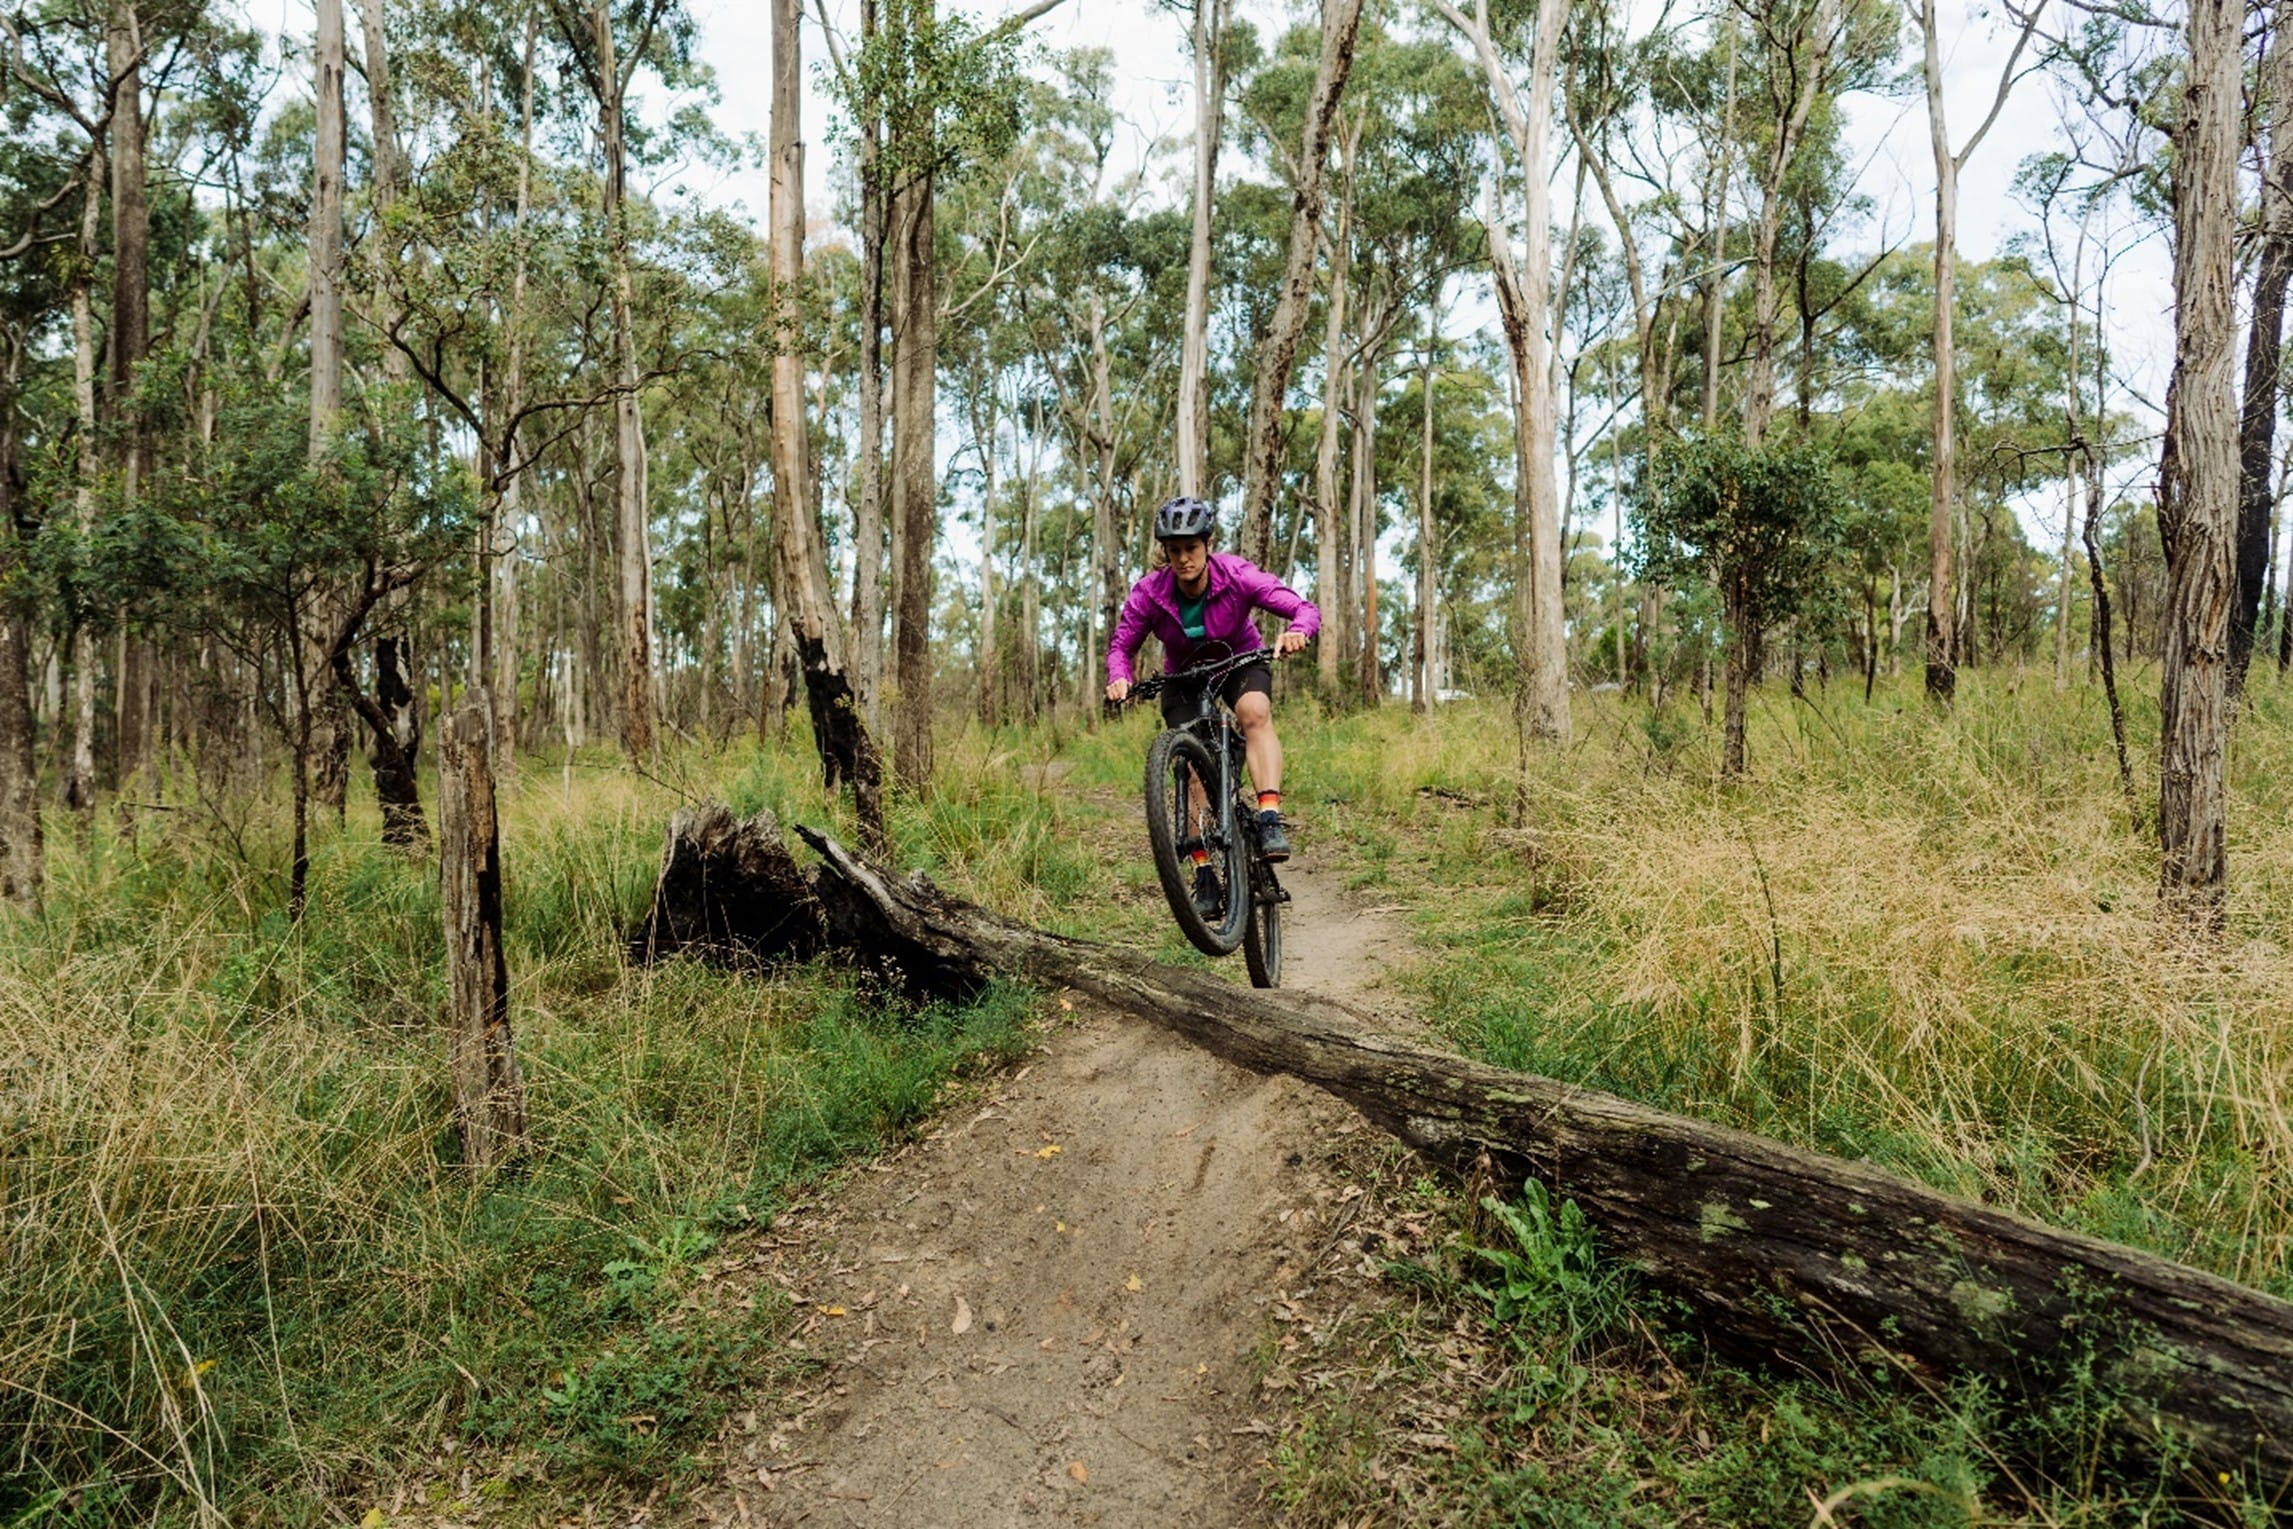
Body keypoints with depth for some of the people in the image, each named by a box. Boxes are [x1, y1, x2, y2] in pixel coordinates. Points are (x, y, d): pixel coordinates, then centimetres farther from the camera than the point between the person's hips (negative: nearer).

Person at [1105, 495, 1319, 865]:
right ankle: (1203, 867, -3)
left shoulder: (1237, 575, -27)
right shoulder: (1148, 593, -23)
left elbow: (1306, 609, -28)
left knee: (1255, 712, -34)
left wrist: (1297, 631, -51)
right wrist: (1119, 679, -37)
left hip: (1240, 663, -1)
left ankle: (1270, 820, -41)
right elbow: (1121, 646, -15)